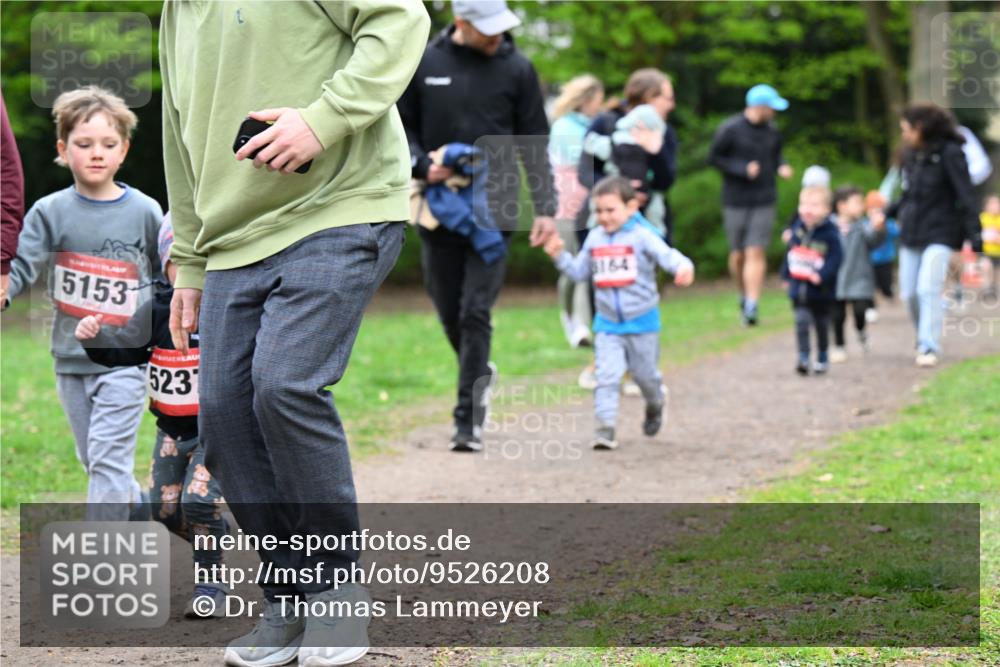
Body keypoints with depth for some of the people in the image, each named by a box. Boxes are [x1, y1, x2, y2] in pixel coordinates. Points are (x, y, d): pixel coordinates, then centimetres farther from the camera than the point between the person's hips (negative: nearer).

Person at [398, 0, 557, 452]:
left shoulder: (516, 69, 0)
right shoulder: (425, 63, 1)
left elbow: (534, 144, 3)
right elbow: (401, 126, 9)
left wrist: (545, 208, -2)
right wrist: (423, 166, -9)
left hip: (493, 210, -2)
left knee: (476, 312, -9)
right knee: (449, 311, 10)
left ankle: (468, 421, -6)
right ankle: (480, 375, 38)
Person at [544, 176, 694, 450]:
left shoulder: (642, 235, -12)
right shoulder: (594, 238, 4)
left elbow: (666, 255, -25)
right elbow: (579, 271, 13)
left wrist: (683, 267, -46)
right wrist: (559, 256, -2)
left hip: (642, 321, -3)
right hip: (607, 324, 3)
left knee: (645, 373, 14)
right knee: (606, 375, -10)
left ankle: (655, 406, 44)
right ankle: (605, 426, -10)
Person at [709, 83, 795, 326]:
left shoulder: (772, 131, 6)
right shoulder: (730, 130, -8)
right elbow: (714, 158, -4)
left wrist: (781, 166, 0)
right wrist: (743, 169, -14)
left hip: (764, 201, 2)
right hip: (736, 202, -2)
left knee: (756, 253, -10)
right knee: (738, 255, 6)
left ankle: (751, 307, -12)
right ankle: (744, 295, 31)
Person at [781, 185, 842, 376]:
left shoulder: (830, 233, -13)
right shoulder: (797, 231, 2)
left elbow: (834, 259, -16)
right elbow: (789, 254, 14)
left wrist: (822, 275, -28)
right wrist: (786, 274, 10)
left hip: (821, 291, -3)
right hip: (799, 289, 3)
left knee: (821, 325, 13)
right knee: (801, 321, -10)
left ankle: (822, 358, 29)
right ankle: (803, 358, -11)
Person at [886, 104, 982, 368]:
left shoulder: (949, 153, -10)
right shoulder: (912, 156, 9)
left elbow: (966, 195, -11)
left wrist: (974, 233, -16)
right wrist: (888, 212, 5)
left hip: (939, 235, -6)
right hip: (911, 234, 7)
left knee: (928, 288, -16)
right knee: (910, 293, 5)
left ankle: (929, 347, -13)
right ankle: (924, 338, 24)